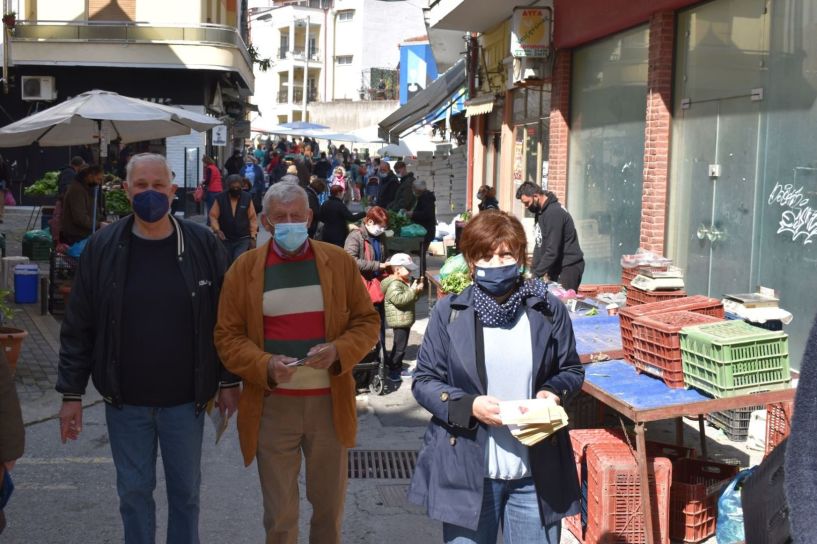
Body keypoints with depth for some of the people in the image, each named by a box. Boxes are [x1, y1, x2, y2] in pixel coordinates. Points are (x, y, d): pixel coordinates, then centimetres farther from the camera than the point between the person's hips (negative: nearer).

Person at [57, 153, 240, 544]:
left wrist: (229, 381, 0)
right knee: (134, 491, 14)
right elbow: (78, 327, -1)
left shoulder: (203, 245, -6)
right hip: (125, 401, 1)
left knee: (186, 490, 15)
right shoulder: (103, 247, -5)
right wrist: (71, 392, -2)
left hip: (186, 400, 0)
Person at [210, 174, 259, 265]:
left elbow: (253, 218, -1)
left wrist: (253, 237, -3)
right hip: (225, 239, 2)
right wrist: (217, 230, -16)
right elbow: (213, 216, 0)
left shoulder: (247, 198, -3)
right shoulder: (220, 198, -3)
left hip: (243, 239, -2)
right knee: (226, 264, 11)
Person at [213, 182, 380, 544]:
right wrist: (265, 365, -18)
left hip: (330, 402, 1)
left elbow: (367, 321, 5)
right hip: (272, 406, -1)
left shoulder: (338, 261, 2)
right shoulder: (244, 268, -1)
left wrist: (339, 350, -14)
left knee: (330, 506, 16)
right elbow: (227, 335, -1)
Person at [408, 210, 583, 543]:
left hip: (535, 473, 1)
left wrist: (554, 392, -11)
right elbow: (423, 381, 0)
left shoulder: (547, 310, 0)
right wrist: (469, 405, -16)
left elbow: (571, 370, 11)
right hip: (466, 470, -1)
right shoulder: (449, 312, -2)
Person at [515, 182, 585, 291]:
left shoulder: (554, 213, -20)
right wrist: (535, 270, 3)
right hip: (556, 268, 8)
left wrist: (536, 275, -22)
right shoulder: (540, 211, 9)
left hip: (568, 268, -8)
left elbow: (553, 250, -24)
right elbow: (539, 244, 12)